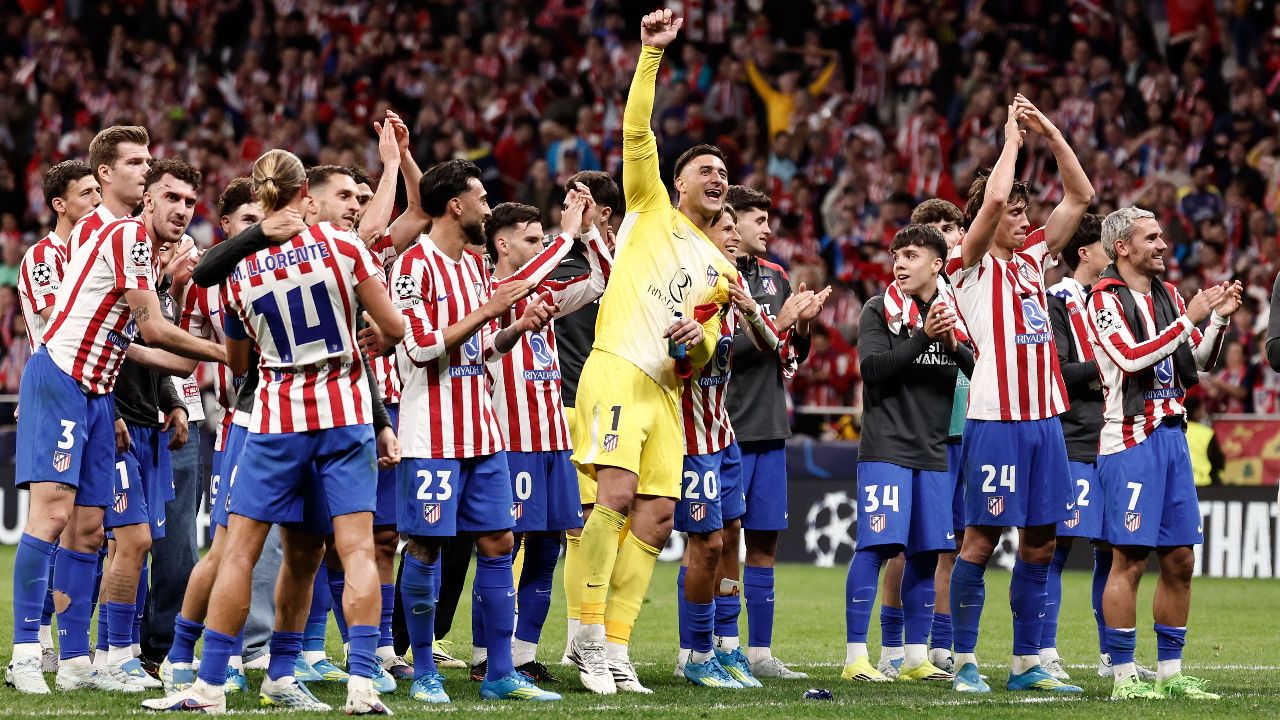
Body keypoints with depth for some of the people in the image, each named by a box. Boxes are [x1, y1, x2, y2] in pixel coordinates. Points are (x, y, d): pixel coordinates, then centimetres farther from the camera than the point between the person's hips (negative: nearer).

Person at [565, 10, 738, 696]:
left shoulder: (720, 269, 25)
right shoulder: (651, 210, 11)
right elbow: (636, 131, -1)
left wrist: (697, 340, 1)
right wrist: (651, 54, -10)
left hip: (666, 391, 6)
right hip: (616, 372, -6)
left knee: (655, 521, -1)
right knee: (614, 495, -22)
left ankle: (614, 648, 4)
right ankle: (587, 633, -17)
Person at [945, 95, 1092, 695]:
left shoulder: (1032, 259, 16)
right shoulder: (971, 265, -2)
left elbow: (1080, 195, 17)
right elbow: (994, 199, -17)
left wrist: (1051, 133, 8)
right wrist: (1012, 136, -6)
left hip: (1044, 416, 7)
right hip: (994, 416, -7)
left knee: (1039, 543, 7)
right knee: (981, 539, -5)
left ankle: (1026, 664, 12)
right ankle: (965, 662, 0)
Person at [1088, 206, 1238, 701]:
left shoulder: (1167, 296, 15)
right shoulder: (1106, 299, -7)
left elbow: (1197, 365, 18)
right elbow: (1132, 359, -20)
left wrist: (1218, 319, 3)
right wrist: (1190, 318, -19)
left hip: (1171, 433, 8)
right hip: (1131, 438, -8)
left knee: (1180, 561, 8)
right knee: (1129, 560, -7)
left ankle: (1170, 672, 16)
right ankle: (1124, 676, -3)